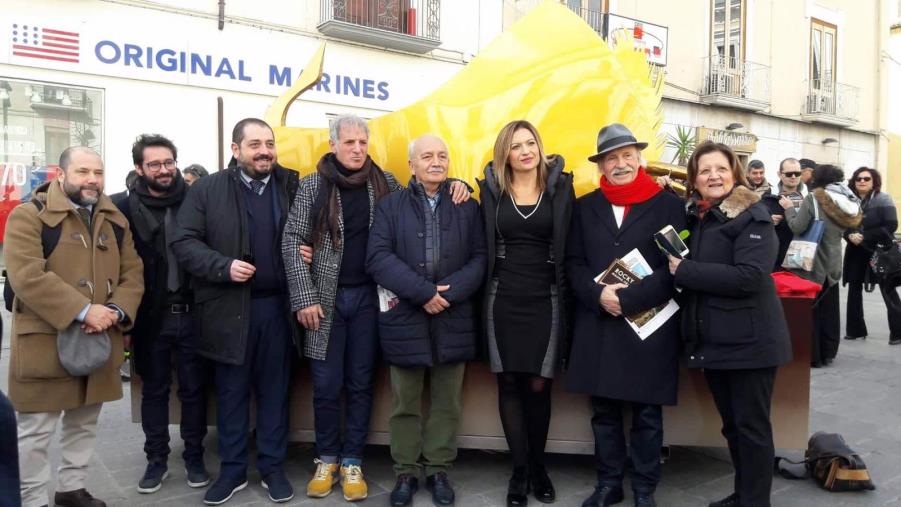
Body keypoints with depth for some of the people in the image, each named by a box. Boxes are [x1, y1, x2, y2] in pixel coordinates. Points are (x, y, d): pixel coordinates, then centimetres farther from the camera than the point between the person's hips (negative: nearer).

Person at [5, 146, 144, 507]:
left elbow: (133, 274, 7)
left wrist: (116, 311, -12)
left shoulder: (115, 220, 10)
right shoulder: (29, 216, -8)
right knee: (35, 431, 5)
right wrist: (83, 311, -23)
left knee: (84, 423, 18)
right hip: (45, 342, -6)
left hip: (100, 341, 6)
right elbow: (26, 276, -20)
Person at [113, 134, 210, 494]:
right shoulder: (126, 208, -3)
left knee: (194, 388, 10)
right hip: (151, 316, 0)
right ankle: (156, 460, 27)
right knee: (154, 390, 13)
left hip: (192, 313, 0)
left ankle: (194, 458, 24)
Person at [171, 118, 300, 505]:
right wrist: (223, 267, -18)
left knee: (274, 390, 11)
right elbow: (183, 242, -5)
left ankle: (272, 468, 24)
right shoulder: (208, 190, -1)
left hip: (277, 305, 1)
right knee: (231, 392, 10)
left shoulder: (292, 185, 5)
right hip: (229, 307, -1)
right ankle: (232, 470, 25)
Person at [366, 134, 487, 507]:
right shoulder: (390, 205, 5)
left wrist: (449, 293, -15)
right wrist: (423, 292, -16)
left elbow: (480, 258, 1)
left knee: (447, 403, 10)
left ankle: (439, 471, 25)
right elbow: (378, 257, -8)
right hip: (404, 319, -1)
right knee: (405, 403, 9)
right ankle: (406, 473, 23)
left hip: (453, 320, 1)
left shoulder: (468, 207, 9)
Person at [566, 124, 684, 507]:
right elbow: (573, 263, 5)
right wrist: (598, 295, -13)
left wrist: (627, 299, -16)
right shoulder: (585, 206, 10)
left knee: (647, 415, 8)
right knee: (604, 412, 12)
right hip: (597, 325, 3)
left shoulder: (668, 204, 0)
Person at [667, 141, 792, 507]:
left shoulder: (753, 216, -11)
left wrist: (685, 270, -21)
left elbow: (749, 275, -24)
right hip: (712, 340, 7)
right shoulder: (696, 217, 10)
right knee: (731, 425, 17)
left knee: (752, 427, 3)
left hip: (750, 340, -7)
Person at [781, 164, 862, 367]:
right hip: (833, 264, 6)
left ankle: (812, 355, 5)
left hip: (813, 263, -6)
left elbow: (797, 227, -16)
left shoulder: (813, 199, -14)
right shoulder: (847, 202, 5)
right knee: (829, 310, 12)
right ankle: (828, 352, 19)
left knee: (810, 309, 2)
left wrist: (789, 208, -1)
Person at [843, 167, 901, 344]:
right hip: (856, 252, 4)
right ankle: (855, 329, 18)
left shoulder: (883, 200, -7)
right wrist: (850, 236, -16)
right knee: (854, 289, 7)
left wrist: (864, 237, -19)